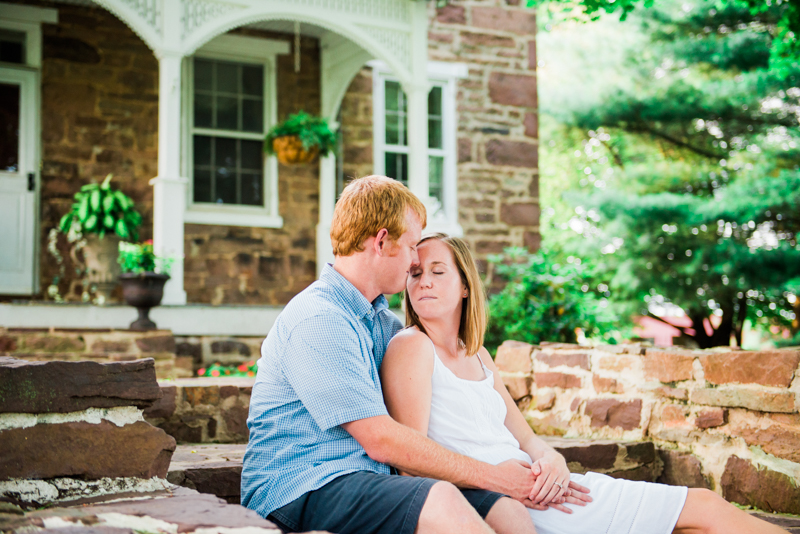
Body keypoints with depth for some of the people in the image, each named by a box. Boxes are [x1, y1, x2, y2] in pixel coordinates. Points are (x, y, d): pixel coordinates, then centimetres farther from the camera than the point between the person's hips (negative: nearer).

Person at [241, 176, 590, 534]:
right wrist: (491, 476, -10)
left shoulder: (383, 322, 17)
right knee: (440, 502, -33)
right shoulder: (317, 320, -14)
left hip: (367, 482, 8)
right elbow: (381, 441, -17)